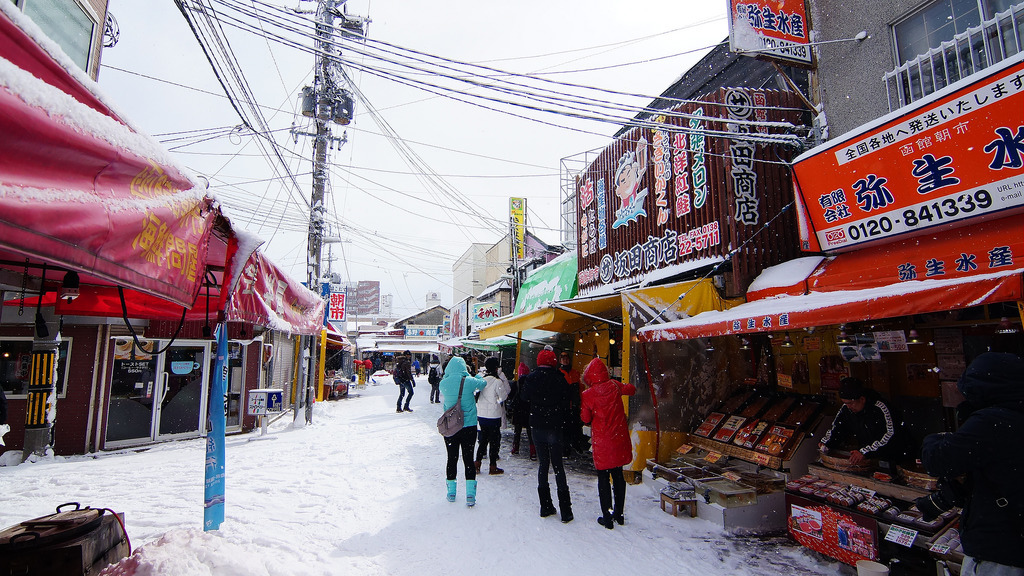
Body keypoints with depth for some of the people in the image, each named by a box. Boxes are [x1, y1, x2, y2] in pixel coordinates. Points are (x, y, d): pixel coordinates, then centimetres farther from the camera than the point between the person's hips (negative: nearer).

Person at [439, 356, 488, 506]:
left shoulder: (443, 383, -7)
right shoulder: (469, 382, -12)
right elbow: (483, 383, 7)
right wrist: (475, 374, 25)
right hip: (469, 426, -2)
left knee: (452, 458, 13)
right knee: (468, 459, 5)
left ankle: (451, 493, 23)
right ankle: (470, 495, 5)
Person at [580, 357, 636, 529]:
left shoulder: (588, 395, -16)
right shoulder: (614, 386, -5)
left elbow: (585, 418, -7)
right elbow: (631, 389, 13)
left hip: (601, 443, -4)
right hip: (619, 439, 4)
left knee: (603, 478, 7)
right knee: (618, 475, 15)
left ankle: (607, 517, 11)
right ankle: (619, 514, 26)